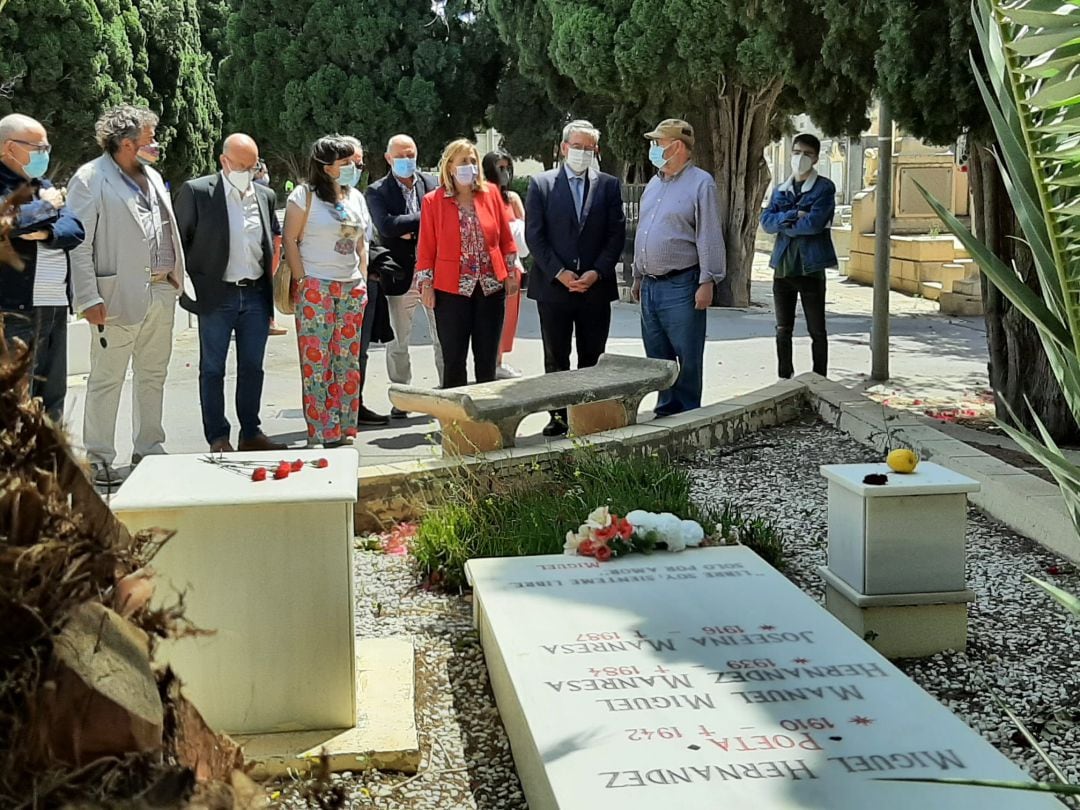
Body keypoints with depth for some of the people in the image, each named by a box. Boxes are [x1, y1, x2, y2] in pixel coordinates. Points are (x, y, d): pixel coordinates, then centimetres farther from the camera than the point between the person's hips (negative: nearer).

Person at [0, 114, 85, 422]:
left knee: (52, 396, 14)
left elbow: (75, 228, 8)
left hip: (55, 305, 8)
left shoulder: (43, 185, 19)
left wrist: (47, 233, -12)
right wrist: (47, 205, -9)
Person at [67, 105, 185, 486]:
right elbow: (79, 243, -11)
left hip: (161, 292, 7)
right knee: (107, 379, -1)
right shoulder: (90, 179, -8)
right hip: (120, 294, -7)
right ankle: (98, 458, 7)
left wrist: (175, 276, 12)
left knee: (153, 376, 14)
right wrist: (89, 298, -16)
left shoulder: (153, 177, 16)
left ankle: (149, 449, 25)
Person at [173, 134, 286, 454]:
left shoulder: (265, 196, 9)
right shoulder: (196, 191, -5)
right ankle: (218, 438, 10)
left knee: (252, 367, 10)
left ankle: (251, 433, 20)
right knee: (213, 369, 3)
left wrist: (271, 286, 11)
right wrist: (190, 282, -6)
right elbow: (177, 239, -1)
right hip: (216, 295, -4)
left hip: (256, 295, 4)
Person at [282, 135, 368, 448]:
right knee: (316, 359, -5)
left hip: (352, 288, 6)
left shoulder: (355, 197, 13)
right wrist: (302, 282, -10)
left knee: (348, 360, 6)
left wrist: (363, 281, 11)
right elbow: (289, 240, -5)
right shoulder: (305, 195, -4)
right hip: (315, 288, -6)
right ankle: (321, 431, 0)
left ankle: (345, 427, 15)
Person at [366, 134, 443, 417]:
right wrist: (423, 219, -16)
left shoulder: (432, 184, 7)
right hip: (400, 274, -1)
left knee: (443, 338, 6)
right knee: (398, 343, 8)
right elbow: (386, 226, -17)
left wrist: (410, 231, -13)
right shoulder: (377, 191, -1)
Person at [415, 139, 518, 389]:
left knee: (487, 358, 9)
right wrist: (426, 285, -4)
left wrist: (511, 273, 7)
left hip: (491, 287, 3)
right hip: (451, 290, -2)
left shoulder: (491, 194, 6)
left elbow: (506, 238, 10)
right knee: (454, 359, 2)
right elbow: (426, 248, 0)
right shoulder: (433, 201, -1)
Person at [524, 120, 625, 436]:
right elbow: (534, 235, -2)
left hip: (596, 286, 1)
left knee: (592, 358, 6)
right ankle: (558, 415, 12)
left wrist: (597, 272, -10)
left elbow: (616, 234, 3)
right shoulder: (541, 184, 3)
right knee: (555, 358, 4)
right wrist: (559, 273, -11)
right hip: (553, 285, -1)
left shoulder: (608, 185, 8)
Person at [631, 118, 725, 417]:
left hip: (681, 286, -8)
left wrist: (707, 282, -17)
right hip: (650, 286, 8)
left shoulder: (700, 183, -7)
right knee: (657, 357, 13)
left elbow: (710, 236, -12)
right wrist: (637, 277, 19)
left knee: (688, 358, -1)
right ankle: (666, 410, 22)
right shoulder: (654, 185, 16)